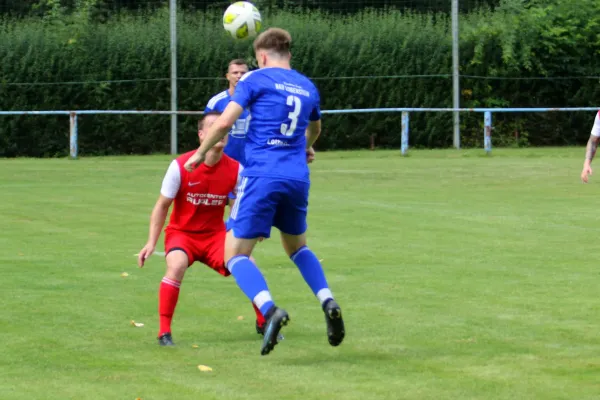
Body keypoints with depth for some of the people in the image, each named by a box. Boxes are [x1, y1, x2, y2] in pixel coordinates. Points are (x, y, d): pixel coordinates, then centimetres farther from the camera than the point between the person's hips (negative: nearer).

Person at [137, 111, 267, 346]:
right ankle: (164, 332, -22)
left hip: (215, 234, 3)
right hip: (181, 232, -3)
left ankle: (263, 323, 9)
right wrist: (151, 243, -12)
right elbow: (162, 206, -7)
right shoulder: (181, 166, -18)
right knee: (176, 266, -34)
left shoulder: (235, 169, -10)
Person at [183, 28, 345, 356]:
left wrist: (200, 153, 5)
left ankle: (270, 310, -25)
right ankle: (328, 302, 3)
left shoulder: (256, 79, -1)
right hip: (297, 178, 5)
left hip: (262, 177, -5)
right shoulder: (308, 87, 17)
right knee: (297, 245, 27)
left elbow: (224, 123, -10)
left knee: (235, 254, 0)